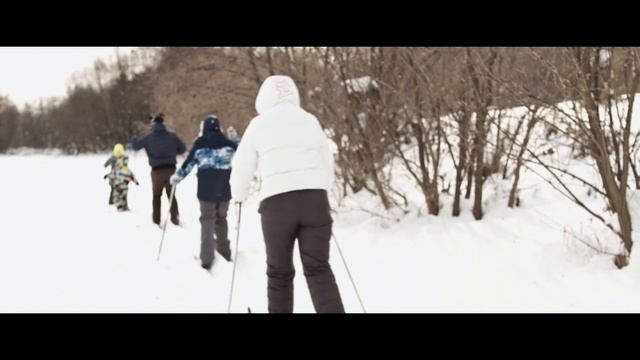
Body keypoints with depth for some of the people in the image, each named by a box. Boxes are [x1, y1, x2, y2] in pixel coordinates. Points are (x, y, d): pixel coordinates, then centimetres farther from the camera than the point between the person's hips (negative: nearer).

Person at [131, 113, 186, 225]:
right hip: (171, 169, 1)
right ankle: (175, 218, 5)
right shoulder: (172, 135, -2)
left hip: (157, 171, -1)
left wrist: (133, 141, 25)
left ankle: (156, 220, 15)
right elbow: (183, 149, 4)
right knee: (171, 195, 14)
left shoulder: (149, 137, -5)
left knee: (156, 195, 16)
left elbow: (136, 146, 2)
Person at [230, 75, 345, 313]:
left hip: (277, 202, -2)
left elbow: (242, 166, 11)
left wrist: (238, 197, 30)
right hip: (315, 199, 2)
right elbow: (328, 162, 22)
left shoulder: (259, 124, 9)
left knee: (280, 271, 13)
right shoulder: (310, 120, 16)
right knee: (318, 269, 0)